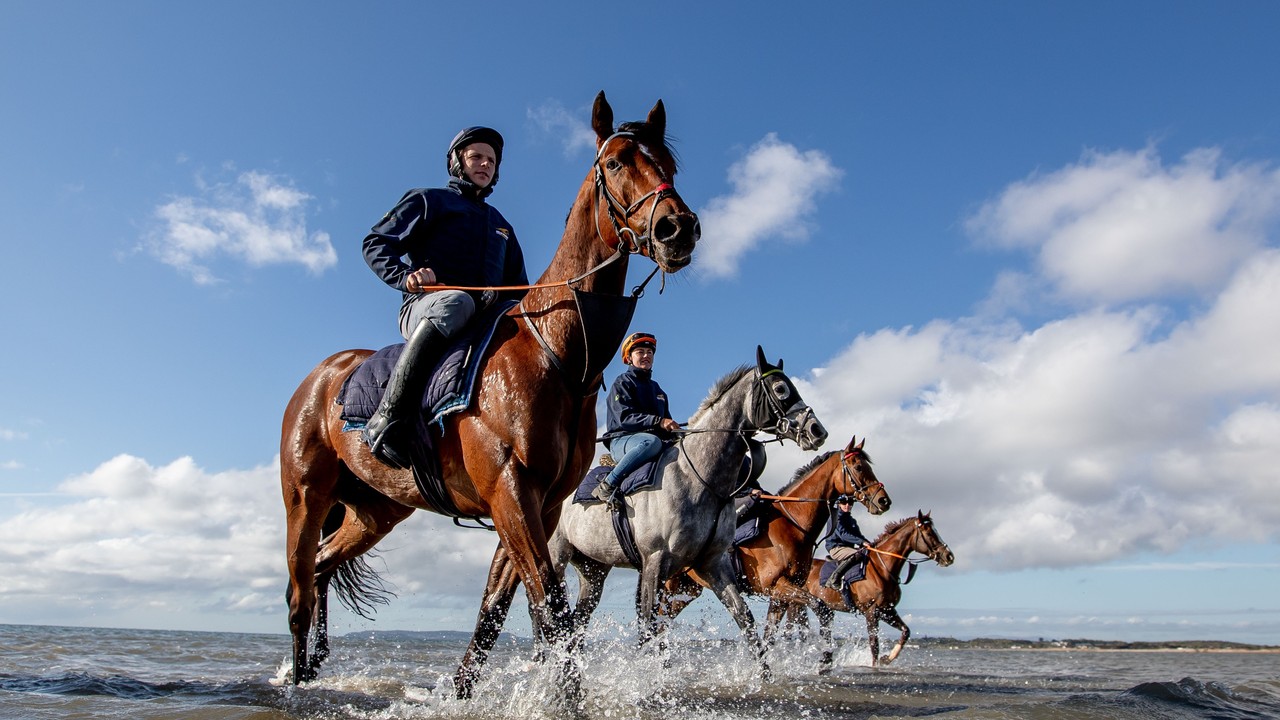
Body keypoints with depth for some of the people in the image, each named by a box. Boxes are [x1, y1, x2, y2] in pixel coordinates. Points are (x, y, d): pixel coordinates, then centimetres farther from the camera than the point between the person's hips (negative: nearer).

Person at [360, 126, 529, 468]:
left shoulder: (501, 224, 32)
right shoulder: (429, 200, 15)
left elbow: (518, 285, 29)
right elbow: (376, 244, 6)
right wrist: (406, 276, -14)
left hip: (486, 320, 6)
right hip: (424, 307, -5)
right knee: (457, 302, -40)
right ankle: (385, 420, -39)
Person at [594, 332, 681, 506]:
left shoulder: (657, 389, 26)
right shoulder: (622, 383, 3)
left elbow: (666, 421, 24)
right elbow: (624, 417, -13)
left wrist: (675, 430, -1)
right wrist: (658, 421, -25)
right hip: (621, 441, -6)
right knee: (652, 441, -40)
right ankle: (607, 485, -31)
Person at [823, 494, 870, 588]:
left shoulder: (851, 520, 19)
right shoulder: (837, 517, -7)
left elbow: (858, 535, 15)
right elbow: (843, 534, -19)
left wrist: (868, 543, -6)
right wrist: (861, 542, -27)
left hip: (848, 547, 8)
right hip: (835, 548, -8)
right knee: (857, 554, -32)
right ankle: (833, 580, -31)